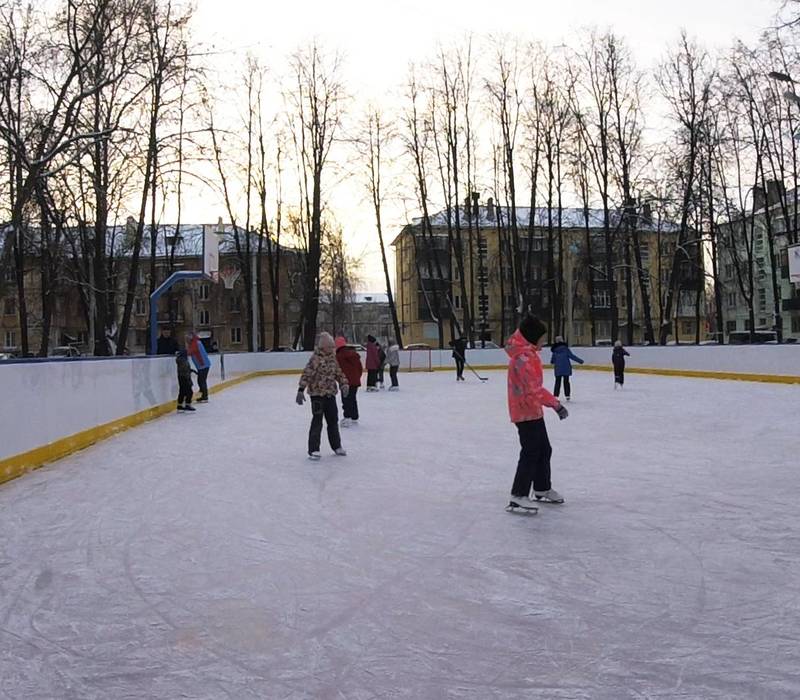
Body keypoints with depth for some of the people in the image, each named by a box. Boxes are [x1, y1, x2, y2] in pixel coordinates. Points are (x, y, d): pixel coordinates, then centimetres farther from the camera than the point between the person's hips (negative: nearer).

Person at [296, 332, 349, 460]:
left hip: (330, 394, 7)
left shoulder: (332, 358, 8)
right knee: (317, 422, -5)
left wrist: (344, 384, 1)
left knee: (333, 420, 16)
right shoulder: (315, 358, -15)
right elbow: (307, 374, -22)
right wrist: (301, 390, -29)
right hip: (317, 393, -7)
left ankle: (336, 446, 30)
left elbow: (338, 372, 16)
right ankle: (313, 450, 2)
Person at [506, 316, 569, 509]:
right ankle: (518, 496, -5)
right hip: (526, 412, -11)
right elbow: (534, 389, -30)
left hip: (533, 410, 11)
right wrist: (555, 404, -30)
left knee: (544, 450, 19)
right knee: (531, 453, -9)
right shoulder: (525, 357, -24)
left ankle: (542, 488, 34)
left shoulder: (526, 351, 7)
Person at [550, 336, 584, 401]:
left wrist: (552, 362, 36)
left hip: (558, 368, 1)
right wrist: (580, 361, 0)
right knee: (566, 381, 9)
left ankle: (555, 395, 2)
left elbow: (553, 357, 12)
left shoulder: (554, 349, 0)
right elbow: (572, 356, -8)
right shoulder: (565, 348, -8)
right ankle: (567, 395, 10)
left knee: (558, 382, 8)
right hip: (566, 368, -1)